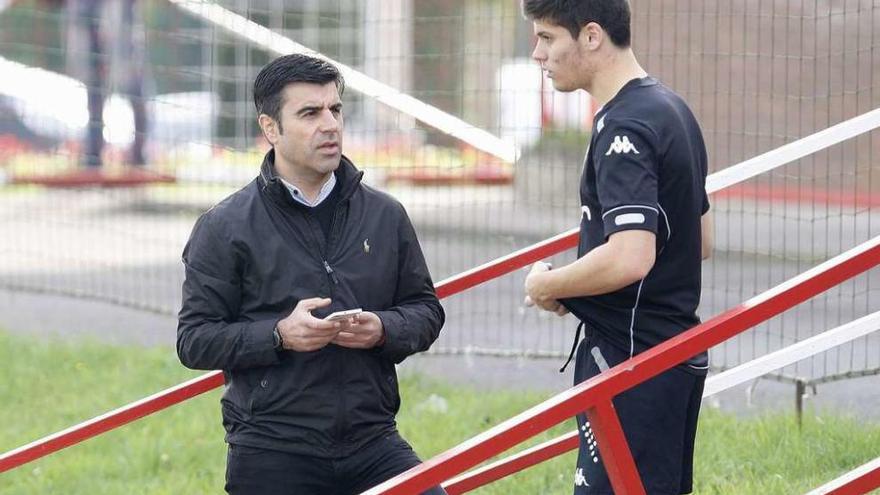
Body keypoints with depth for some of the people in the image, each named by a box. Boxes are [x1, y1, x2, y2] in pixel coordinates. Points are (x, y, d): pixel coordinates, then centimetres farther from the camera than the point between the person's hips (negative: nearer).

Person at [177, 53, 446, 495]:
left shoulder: (384, 215, 11)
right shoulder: (225, 227, 0)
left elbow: (427, 310, 17)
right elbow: (194, 339, -2)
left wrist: (384, 330, -6)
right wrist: (280, 335, -17)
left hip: (373, 443, 3)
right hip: (270, 456, -3)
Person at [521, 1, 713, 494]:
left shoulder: (624, 127, -17)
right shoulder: (672, 109, 14)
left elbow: (629, 257, -28)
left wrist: (547, 286, -11)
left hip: (632, 361, -11)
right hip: (678, 350, 11)